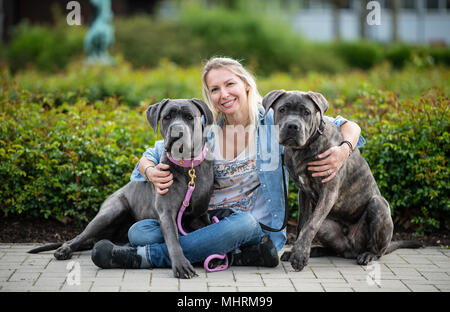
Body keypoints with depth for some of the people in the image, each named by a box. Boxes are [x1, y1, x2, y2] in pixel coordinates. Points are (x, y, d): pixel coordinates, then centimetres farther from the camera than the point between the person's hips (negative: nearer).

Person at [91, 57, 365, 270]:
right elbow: (151, 156, 10)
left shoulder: (274, 122, -2)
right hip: (206, 222, 3)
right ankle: (239, 255, -19)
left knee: (242, 222, -39)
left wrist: (343, 151, -24)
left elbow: (348, 128, 0)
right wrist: (152, 172, -16)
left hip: (258, 225, -3)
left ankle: (145, 257, -27)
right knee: (139, 231, -19)